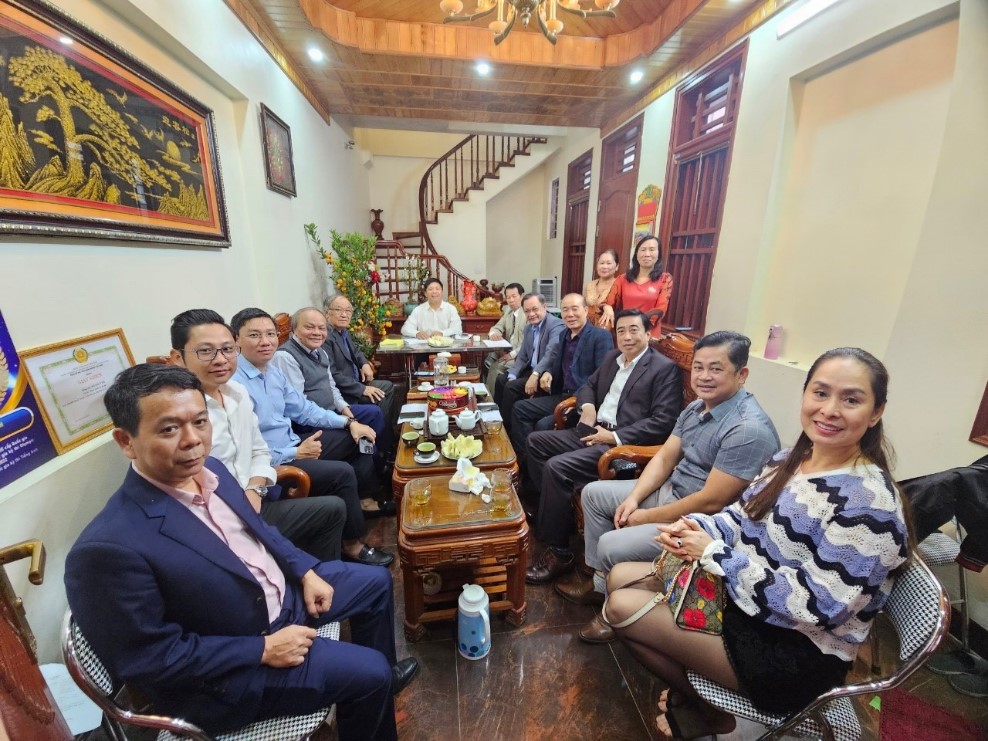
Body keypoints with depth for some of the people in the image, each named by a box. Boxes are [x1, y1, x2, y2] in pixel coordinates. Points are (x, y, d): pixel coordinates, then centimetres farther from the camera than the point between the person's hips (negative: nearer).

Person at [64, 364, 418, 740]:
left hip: (282, 593, 8)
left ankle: (383, 676, 41)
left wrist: (306, 571, -2)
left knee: (376, 581, 17)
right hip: (227, 670, -7)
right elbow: (148, 659, -24)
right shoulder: (110, 547, -31)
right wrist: (263, 649, -20)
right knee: (367, 672, -8)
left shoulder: (208, 469, -8)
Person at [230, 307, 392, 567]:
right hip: (270, 463, -9)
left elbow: (303, 409, 9)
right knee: (342, 472, -21)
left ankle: (374, 496, 26)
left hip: (291, 445, 10)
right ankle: (352, 545, 1)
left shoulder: (273, 371, 5)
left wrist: (349, 423, -1)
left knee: (355, 438, 9)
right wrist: (296, 453, -21)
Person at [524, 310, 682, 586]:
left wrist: (615, 436, -20)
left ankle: (559, 553, -7)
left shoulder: (665, 368, -7)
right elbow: (589, 385, 25)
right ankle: (553, 510, 16)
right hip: (592, 431, 9)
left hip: (623, 445, -9)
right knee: (535, 441, 5)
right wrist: (587, 406, 1)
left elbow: (663, 423, -16)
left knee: (556, 467, -24)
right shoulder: (612, 357, 15)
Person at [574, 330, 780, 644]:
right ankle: (602, 582, 21)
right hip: (670, 491, 9)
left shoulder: (748, 429, -27)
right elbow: (664, 458, 5)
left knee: (611, 546, -20)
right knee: (593, 493, 9)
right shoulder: (696, 407, 1)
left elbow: (711, 503, -27)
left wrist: (646, 518, -16)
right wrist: (634, 497, -9)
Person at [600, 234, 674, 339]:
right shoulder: (623, 279, 6)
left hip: (649, 335, -1)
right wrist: (607, 308, -22)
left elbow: (660, 310, -6)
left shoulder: (665, 279, 2)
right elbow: (608, 302, 2)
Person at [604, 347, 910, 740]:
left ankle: (707, 710, 18)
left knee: (622, 607, -10)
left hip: (795, 652, -7)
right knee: (620, 576, 5)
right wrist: (694, 526, -13)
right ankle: (689, 687, 22)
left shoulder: (870, 503, -24)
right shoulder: (790, 459, 0)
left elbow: (816, 605, -26)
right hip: (739, 595, 8)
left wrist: (714, 553, -23)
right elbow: (742, 519, 8)